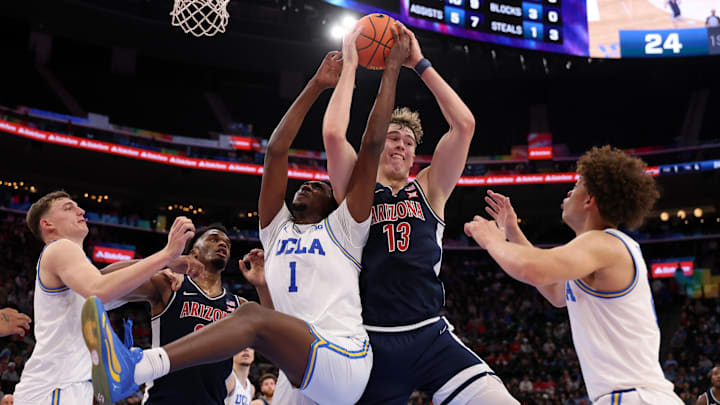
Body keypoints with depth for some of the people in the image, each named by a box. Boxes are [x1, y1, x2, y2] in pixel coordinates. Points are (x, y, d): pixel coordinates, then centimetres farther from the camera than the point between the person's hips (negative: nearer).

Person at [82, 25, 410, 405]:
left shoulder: (341, 230, 13)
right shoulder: (277, 230, 24)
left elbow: (372, 146, 7)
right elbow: (275, 150, 18)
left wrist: (391, 71, 8)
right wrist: (315, 86, 17)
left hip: (344, 364, -6)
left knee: (255, 316, -28)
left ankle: (129, 371, -42)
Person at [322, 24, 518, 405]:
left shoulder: (429, 189, 12)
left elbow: (464, 125, 2)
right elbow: (333, 134, -11)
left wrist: (420, 64, 4)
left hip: (432, 337, 2)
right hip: (373, 343, -1)